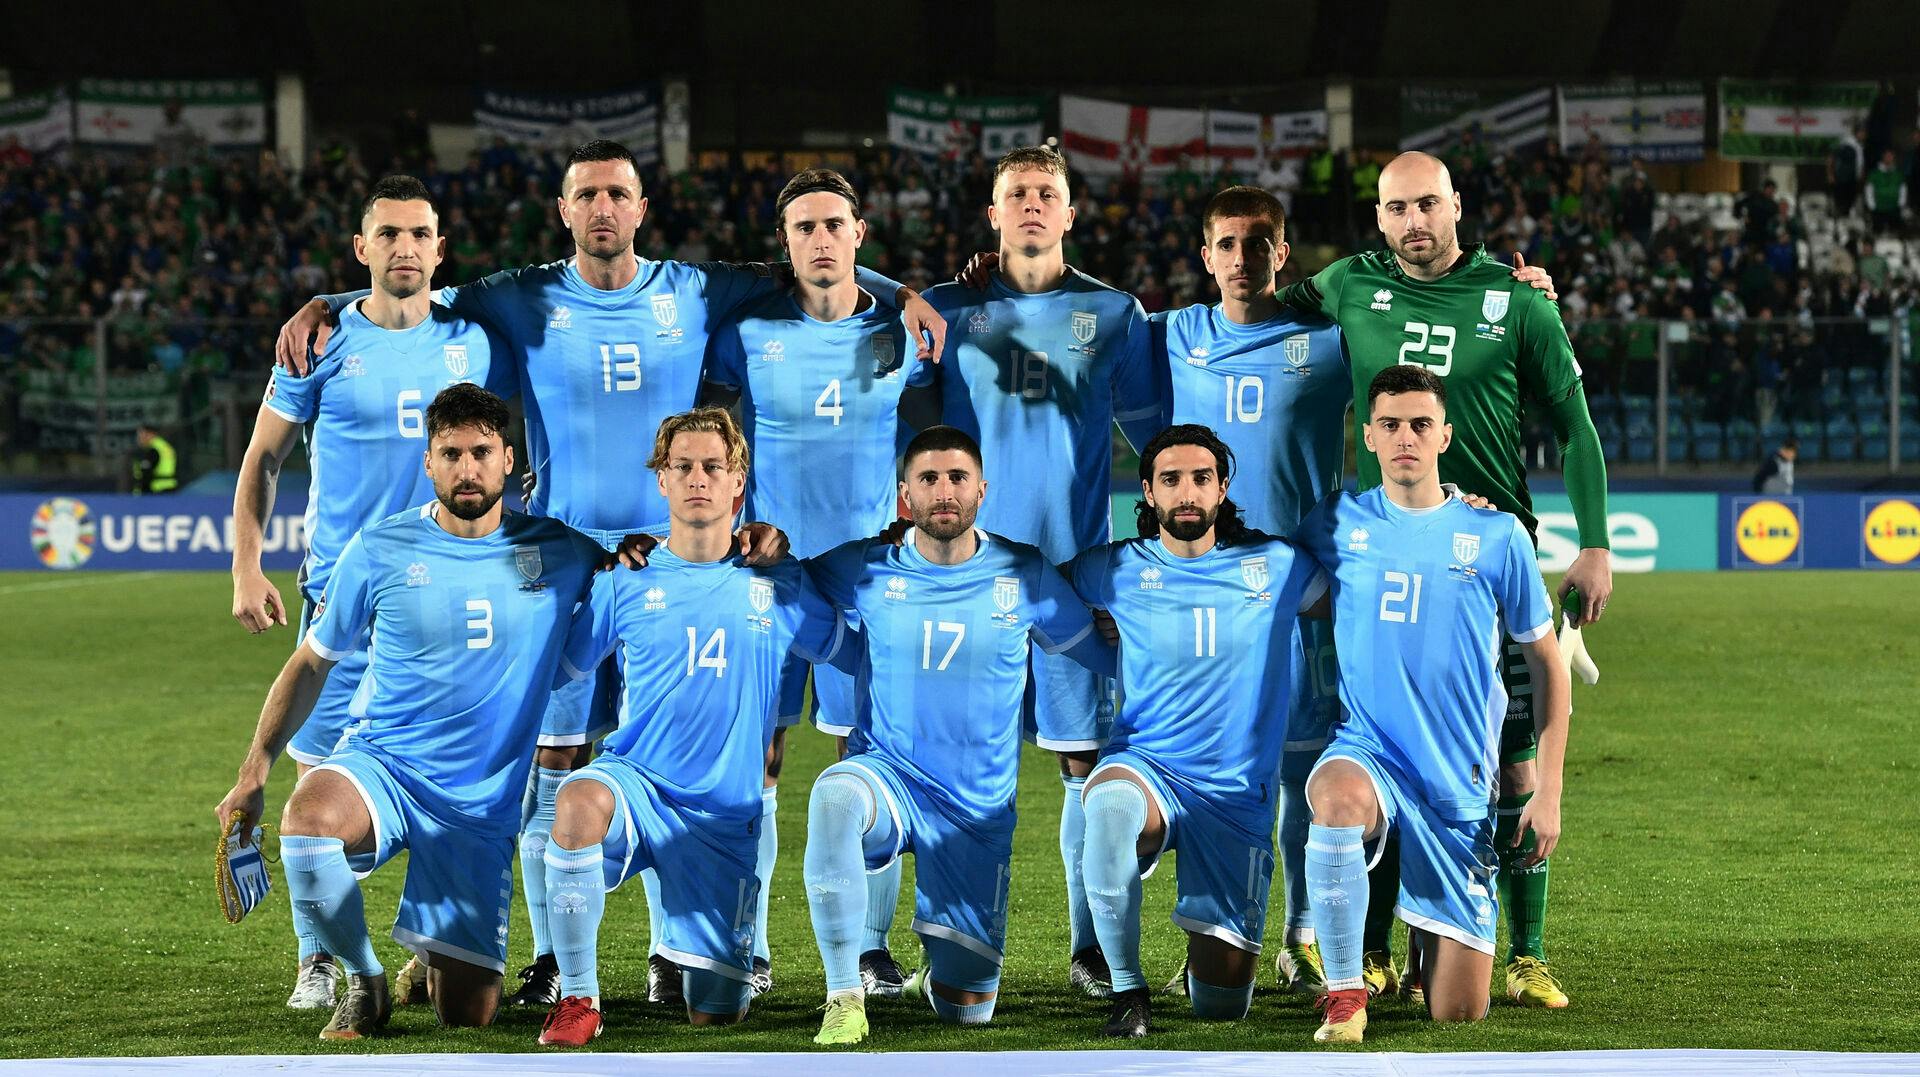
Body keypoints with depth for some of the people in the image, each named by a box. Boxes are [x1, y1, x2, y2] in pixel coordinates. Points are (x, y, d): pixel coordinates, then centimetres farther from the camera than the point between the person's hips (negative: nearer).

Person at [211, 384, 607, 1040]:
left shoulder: (558, 553, 1)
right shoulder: (381, 551, -2)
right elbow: (312, 663, 7)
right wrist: (254, 772, -1)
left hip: (483, 806, 1)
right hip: (381, 764, -1)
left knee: (468, 1016, -2)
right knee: (310, 813, -38)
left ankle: (431, 953, 38)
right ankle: (363, 980, -11)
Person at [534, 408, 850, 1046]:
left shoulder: (778, 584, 4)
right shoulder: (628, 582, 3)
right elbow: (558, 663, 10)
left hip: (726, 812, 1)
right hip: (635, 779, -1)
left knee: (717, 1016, 1)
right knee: (580, 801, -40)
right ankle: (577, 999, -24)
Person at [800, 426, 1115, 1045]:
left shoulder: (1025, 575, -3)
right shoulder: (868, 570, -3)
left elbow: (1105, 656, 9)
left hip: (979, 808, 1)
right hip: (889, 778, -1)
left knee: (967, 1011, 2)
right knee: (834, 795, -40)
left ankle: (941, 973, 43)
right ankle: (844, 996, -28)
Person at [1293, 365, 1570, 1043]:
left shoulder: (1496, 535, -1)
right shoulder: (1337, 525, 2)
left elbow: (1547, 664, 6)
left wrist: (1548, 792, 1)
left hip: (1461, 784, 0)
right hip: (1367, 751, 0)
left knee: (1458, 1014, -1)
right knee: (1339, 799, -41)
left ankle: (1431, 935, 36)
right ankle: (1344, 991, -22)